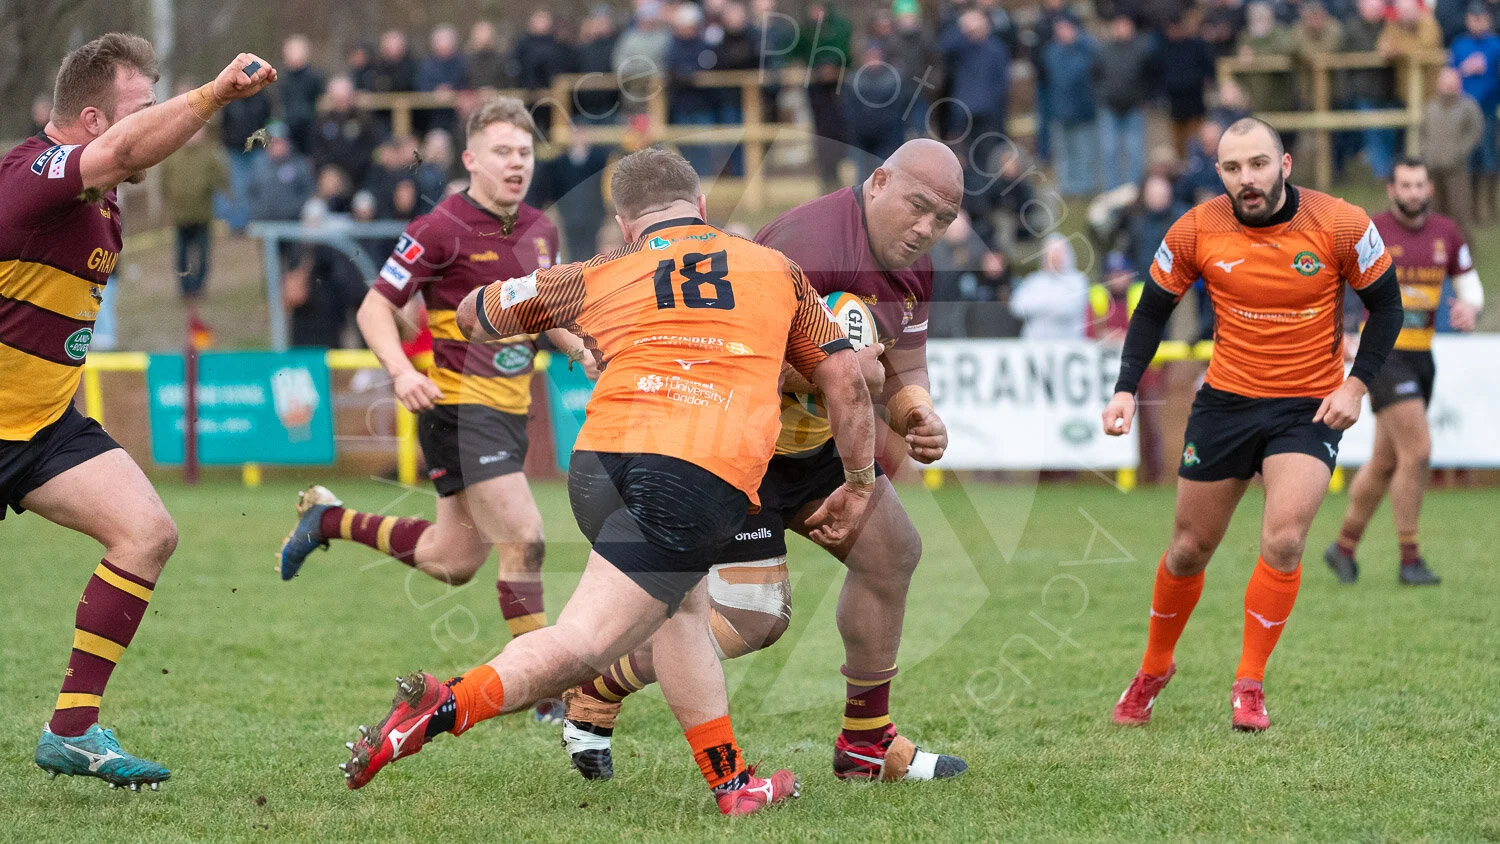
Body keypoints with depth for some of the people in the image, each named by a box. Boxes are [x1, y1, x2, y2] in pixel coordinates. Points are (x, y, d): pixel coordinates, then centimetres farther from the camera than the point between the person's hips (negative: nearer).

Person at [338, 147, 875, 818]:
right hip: (706, 477, -3)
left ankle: (731, 783, 26)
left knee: (683, 607, 27)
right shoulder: (777, 270, 23)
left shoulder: (597, 278, 22)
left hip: (600, 458, 3)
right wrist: (858, 485, 38)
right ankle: (450, 705, -31)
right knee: (583, 643, -9)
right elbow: (845, 382, 25)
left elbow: (473, 314, 34)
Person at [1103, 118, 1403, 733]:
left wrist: (1357, 384, -11)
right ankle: (1154, 669, 32)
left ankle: (1250, 683, -3)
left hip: (1311, 405, -2)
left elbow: (1385, 303, -1)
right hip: (1225, 400, 2)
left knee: (1282, 542, -18)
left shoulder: (1341, 225, -13)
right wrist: (1126, 390, -8)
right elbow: (1152, 310, 4)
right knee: (1190, 548, 9)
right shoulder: (1196, 231, -9)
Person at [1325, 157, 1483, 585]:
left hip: (1421, 357, 6)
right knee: (1417, 450, -16)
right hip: (1384, 354, -6)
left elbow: (1470, 285, 11)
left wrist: (1469, 307, -13)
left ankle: (1344, 547, 29)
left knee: (1386, 461, 13)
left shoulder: (1447, 233, 6)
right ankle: (1410, 559, -8)